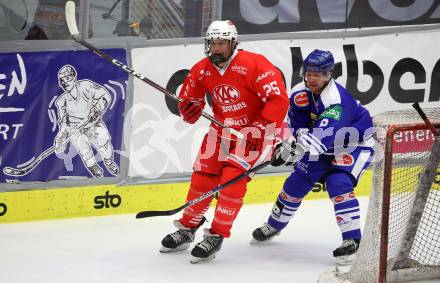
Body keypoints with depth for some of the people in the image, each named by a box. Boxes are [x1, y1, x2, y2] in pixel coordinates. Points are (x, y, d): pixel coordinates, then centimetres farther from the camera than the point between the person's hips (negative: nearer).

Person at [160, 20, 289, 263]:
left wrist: (260, 129, -27)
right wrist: (190, 108, -14)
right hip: (221, 129, 6)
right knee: (202, 176, 4)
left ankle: (216, 236, -7)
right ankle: (188, 227, 22)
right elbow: (188, 98, 10)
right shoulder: (201, 70, -4)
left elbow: (279, 99, -24)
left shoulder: (255, 65, -23)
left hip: (253, 131, -6)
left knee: (232, 180, -15)